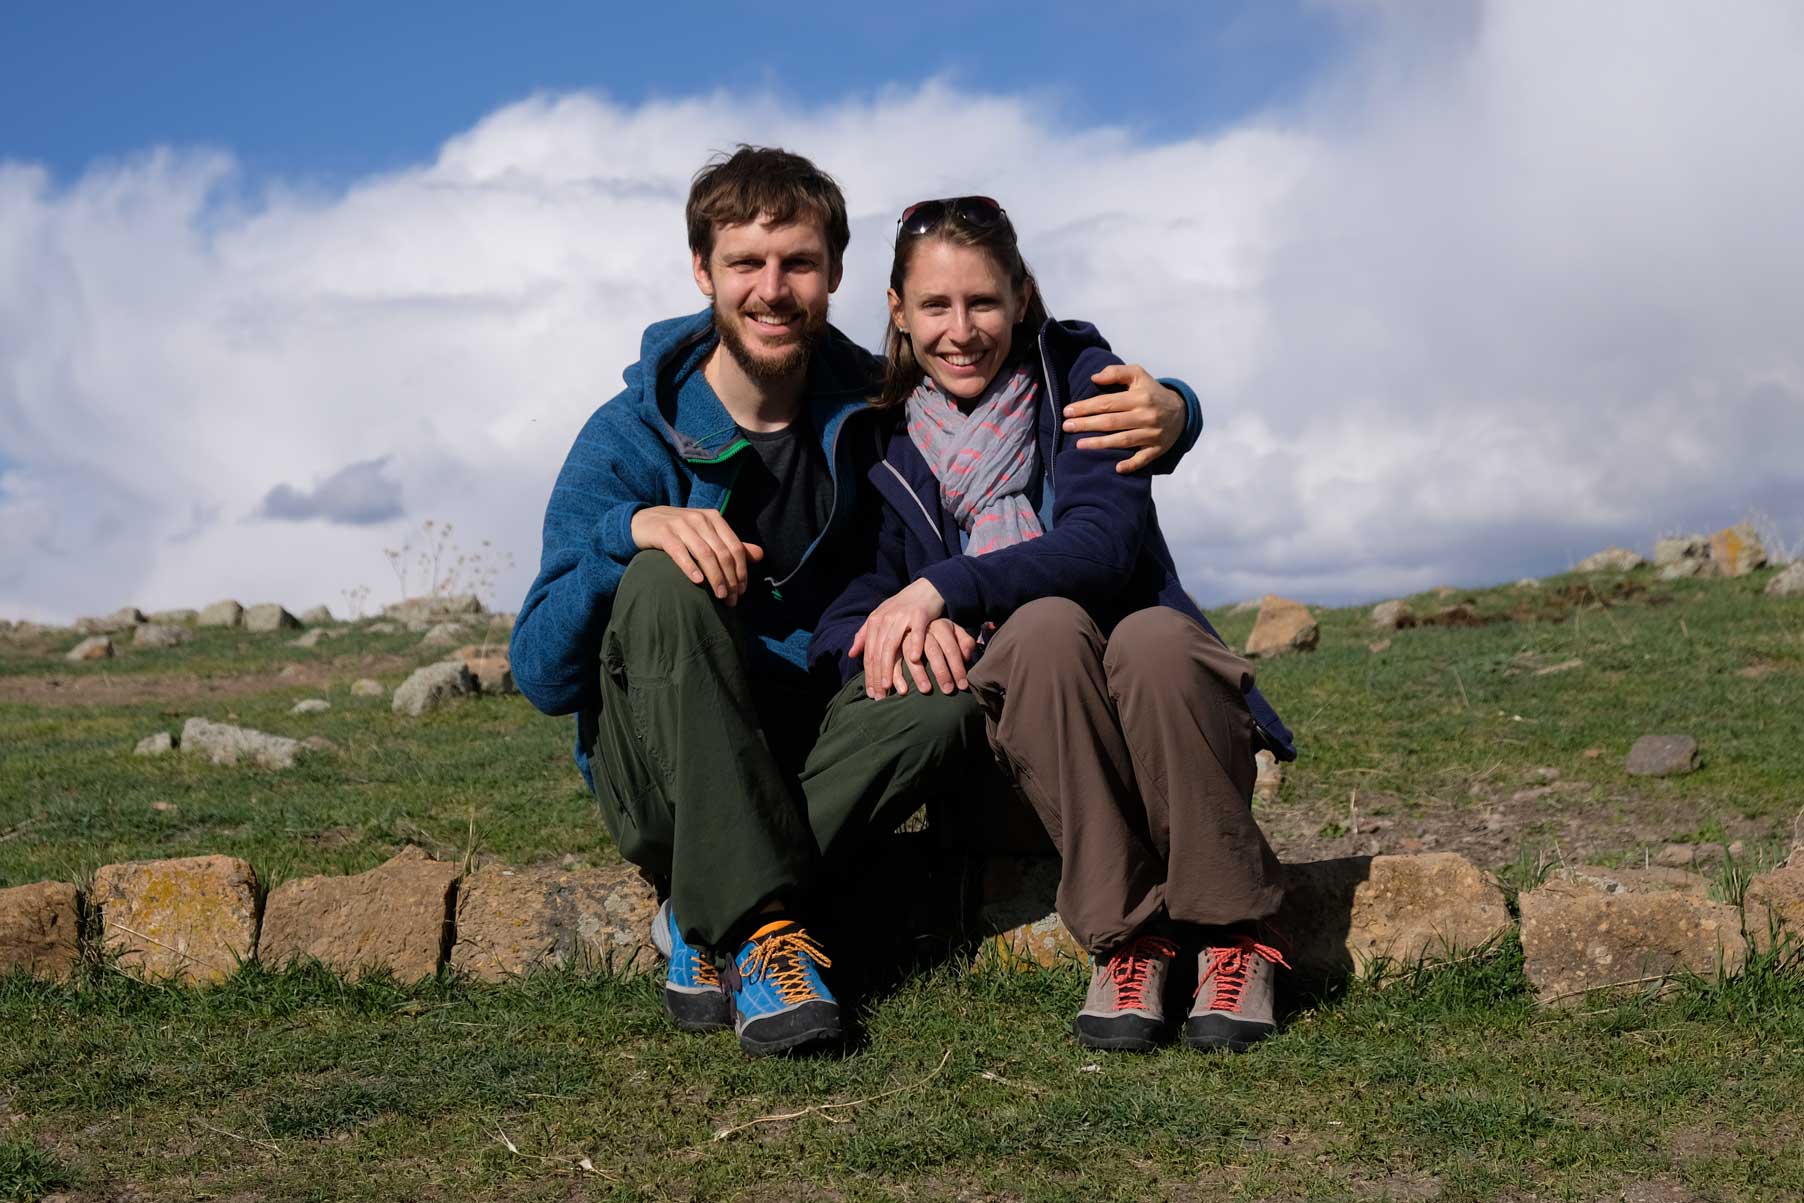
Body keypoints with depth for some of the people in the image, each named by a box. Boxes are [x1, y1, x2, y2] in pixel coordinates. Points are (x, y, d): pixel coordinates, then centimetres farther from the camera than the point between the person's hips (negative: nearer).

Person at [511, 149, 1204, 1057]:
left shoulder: (874, 406, -3)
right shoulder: (633, 438, -11)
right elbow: (541, 675, -17)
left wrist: (1164, 411, -19)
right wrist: (631, 530, -35)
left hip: (806, 759, 2)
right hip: (659, 774, -2)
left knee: (947, 693, -28)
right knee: (665, 583, -31)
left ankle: (702, 919, -21)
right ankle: (762, 924, -32)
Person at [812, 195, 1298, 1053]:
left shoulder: (1080, 372, 3)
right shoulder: (879, 433, 7)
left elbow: (1106, 540, -13)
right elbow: (842, 622, -3)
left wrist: (944, 589, -25)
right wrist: (906, 629, -27)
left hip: (1148, 688, 0)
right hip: (1011, 713, 0)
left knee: (1154, 636, -35)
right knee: (1046, 622, -33)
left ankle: (1235, 934, -20)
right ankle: (1127, 939, -28)